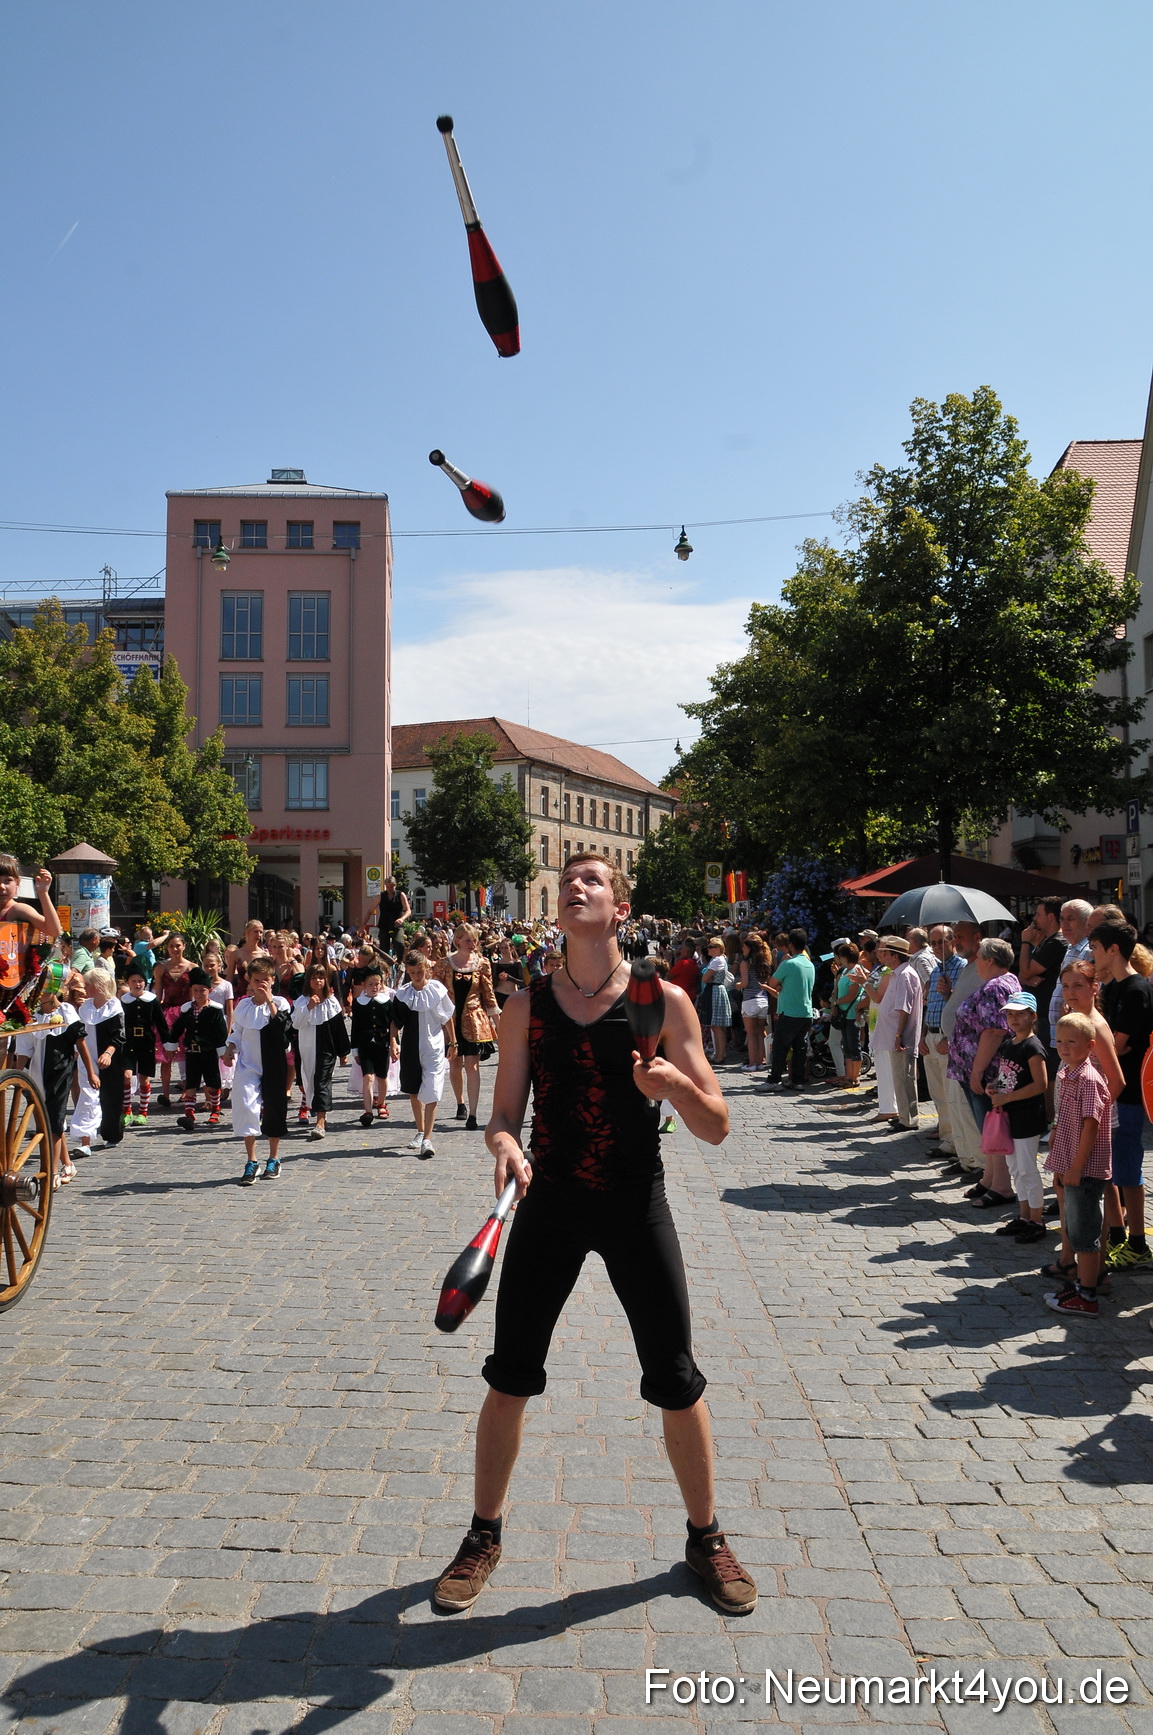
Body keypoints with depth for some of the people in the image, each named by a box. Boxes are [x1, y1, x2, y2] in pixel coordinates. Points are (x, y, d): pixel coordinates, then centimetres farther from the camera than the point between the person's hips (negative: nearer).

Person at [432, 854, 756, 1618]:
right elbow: (505, 1116, 5)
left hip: (636, 1206, -1)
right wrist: (506, 1146, -18)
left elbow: (717, 1127, -5)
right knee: (509, 1376, 6)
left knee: (677, 1382, 7)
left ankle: (706, 1537, 31)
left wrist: (674, 1082, -25)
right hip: (549, 1205, 2)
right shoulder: (527, 1006, 1)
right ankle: (485, 1537, 29)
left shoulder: (663, 1002, -5)